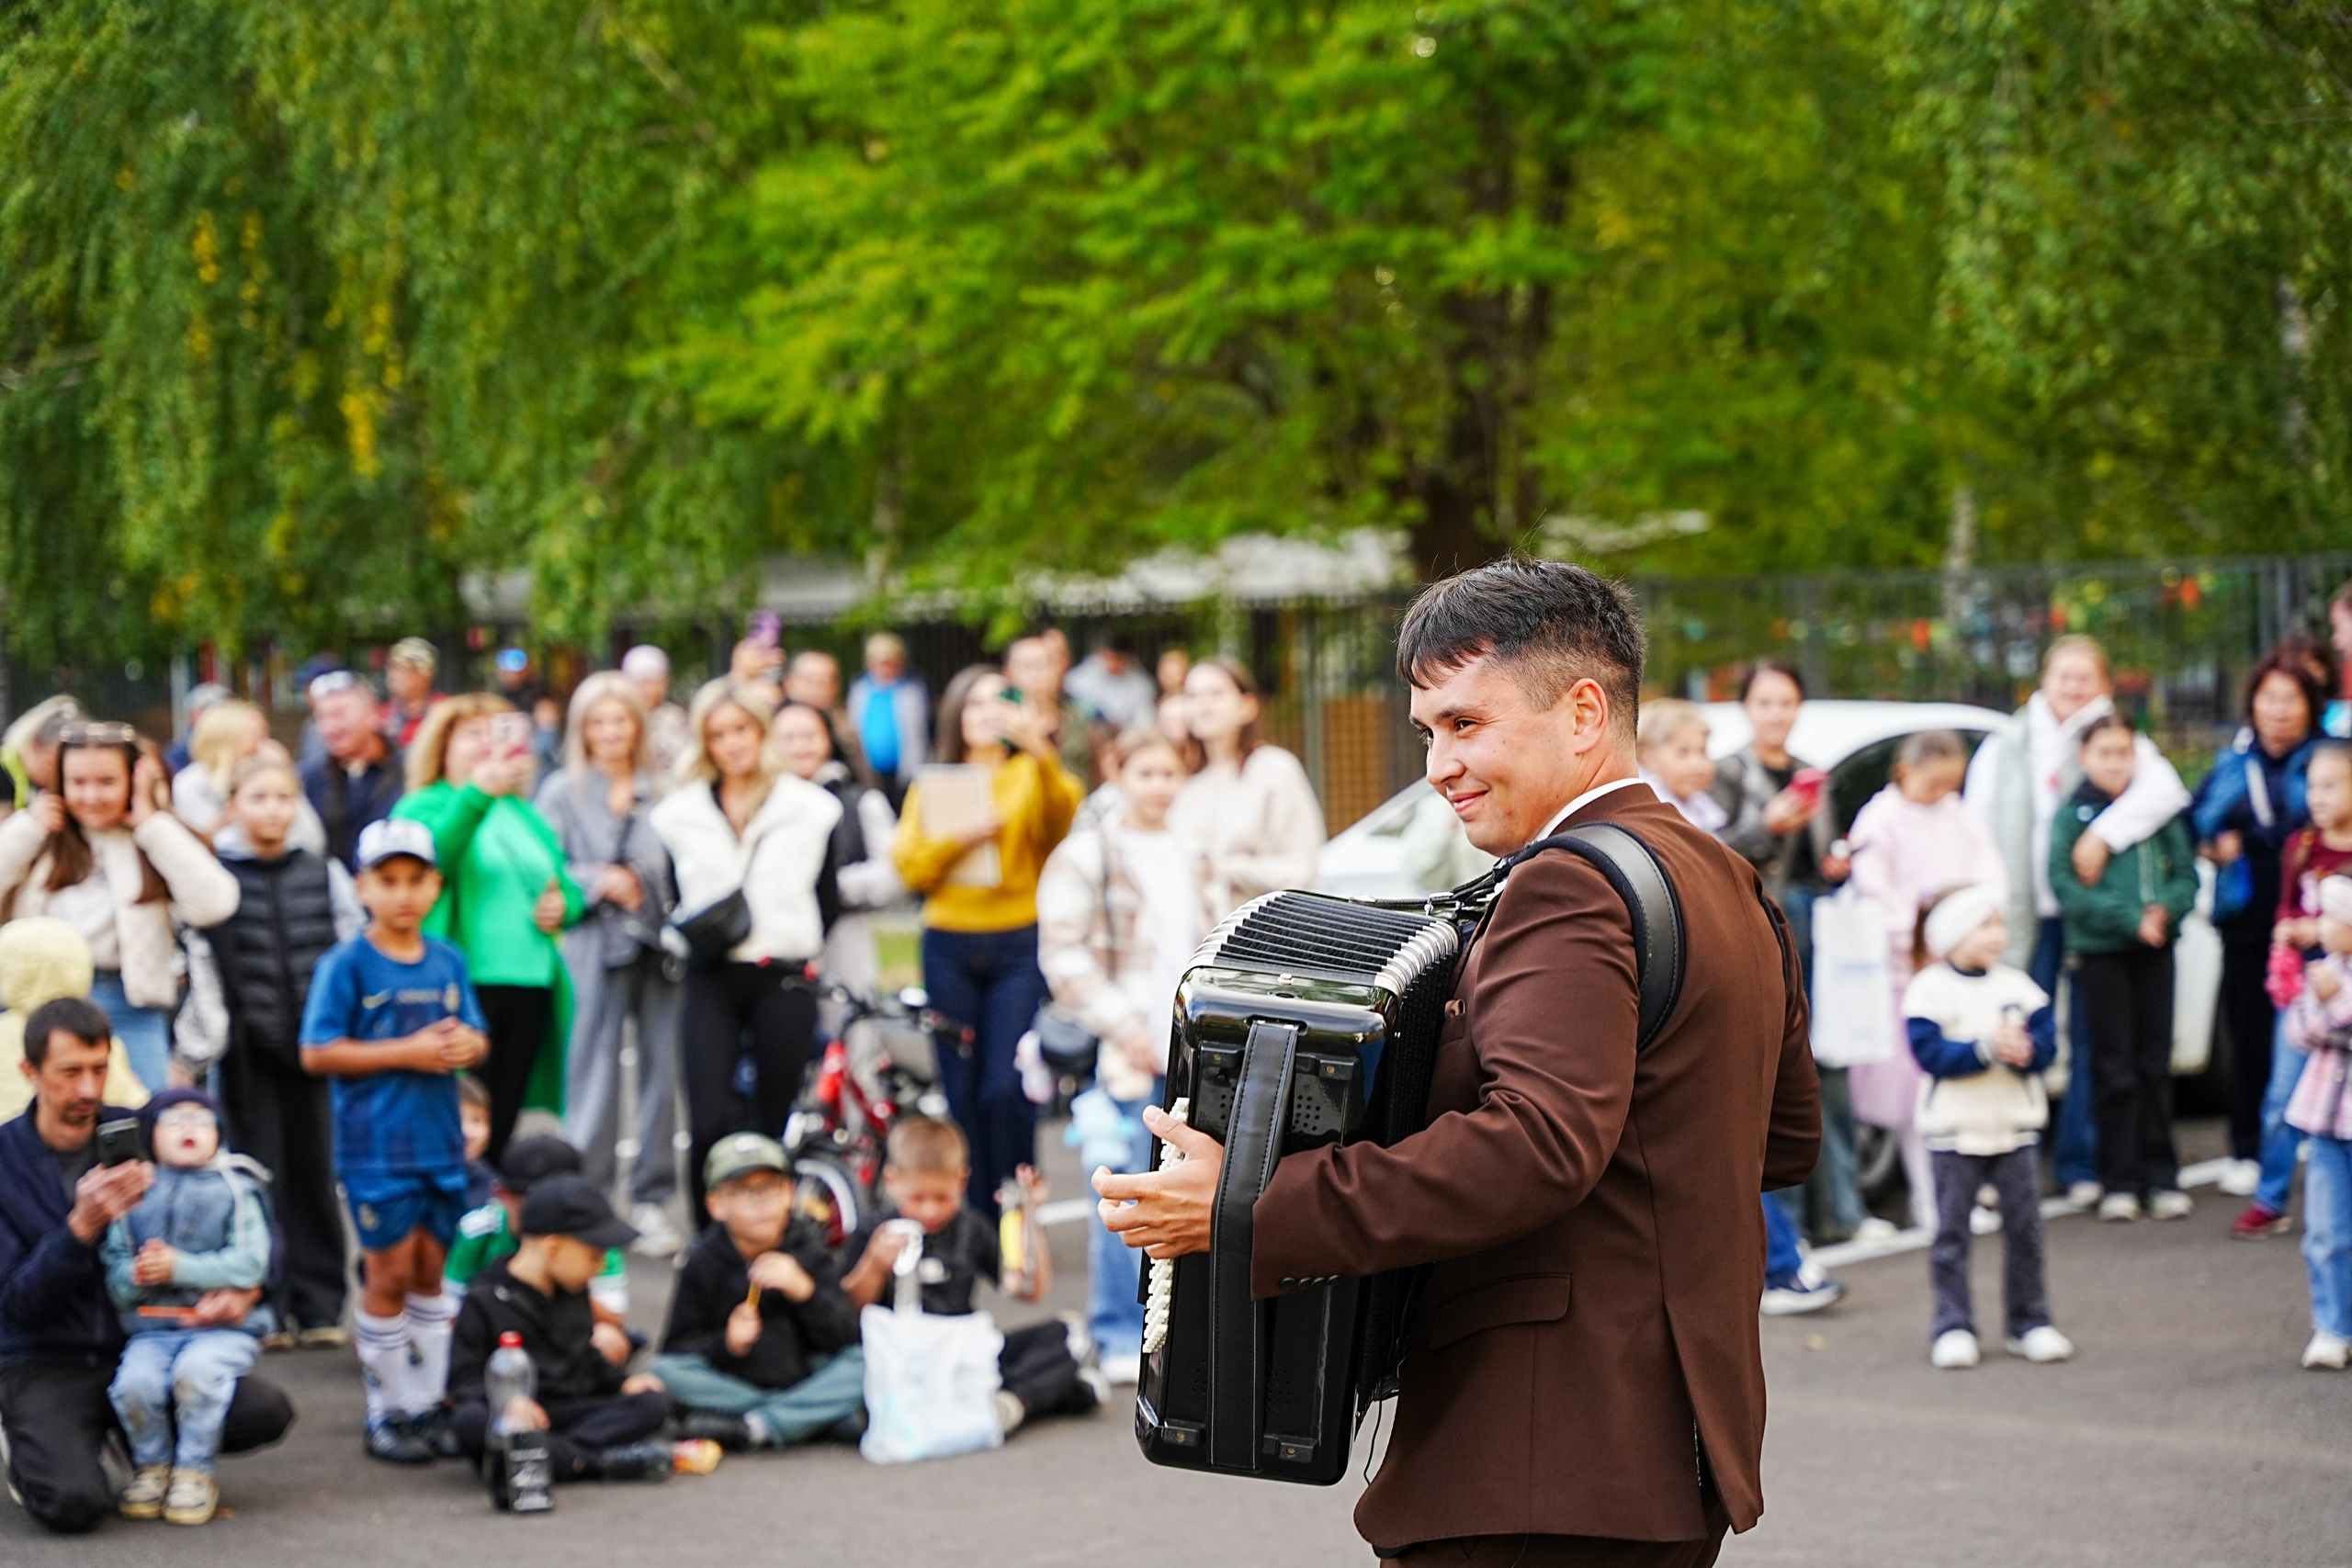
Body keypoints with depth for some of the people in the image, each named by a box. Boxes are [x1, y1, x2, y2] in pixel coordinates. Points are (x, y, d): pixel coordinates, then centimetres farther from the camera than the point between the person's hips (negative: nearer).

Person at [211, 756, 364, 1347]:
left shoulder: (325, 874, 11)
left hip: (315, 1046, 2)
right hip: (249, 1052, -2)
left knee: (314, 1174, 4)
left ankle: (319, 1307, 10)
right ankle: (263, 1307, 7)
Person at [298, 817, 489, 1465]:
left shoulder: (448, 961, 8)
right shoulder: (347, 965, -8)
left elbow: (477, 1037, 14)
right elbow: (318, 1053, -12)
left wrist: (465, 1043, -11)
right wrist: (408, 1052, -17)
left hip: (441, 1141, 5)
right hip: (377, 1146, -5)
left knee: (431, 1270, 12)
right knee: (391, 1275, 0)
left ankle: (427, 1403, 22)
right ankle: (387, 1413, 11)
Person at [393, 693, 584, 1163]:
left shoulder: (524, 815, 20)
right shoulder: (424, 806, 1)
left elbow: (569, 886, 26)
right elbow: (433, 855, -21)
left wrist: (564, 905, 3)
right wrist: (477, 792, -32)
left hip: (530, 984, 6)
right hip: (464, 984, -6)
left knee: (502, 1123, 8)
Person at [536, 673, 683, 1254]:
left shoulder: (660, 792, 11)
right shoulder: (562, 792, 7)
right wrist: (595, 882, -11)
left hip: (659, 945, 2)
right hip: (594, 946, -2)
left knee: (662, 1068, 2)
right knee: (594, 1072, -3)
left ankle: (652, 1199, 12)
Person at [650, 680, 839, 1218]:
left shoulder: (812, 808, 6)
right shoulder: (678, 814, 11)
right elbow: (666, 898, 19)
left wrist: (811, 953, 4)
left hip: (784, 979, -1)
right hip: (711, 981, 1)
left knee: (777, 1122, 2)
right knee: (709, 1123, -11)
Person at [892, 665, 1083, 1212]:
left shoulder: (1030, 775, 8)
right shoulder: (930, 785, 15)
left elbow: (1062, 813, -15)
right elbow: (909, 867, 4)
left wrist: (1040, 750, -32)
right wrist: (959, 839, -13)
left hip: (1019, 945, -2)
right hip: (949, 947, 2)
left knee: (1006, 1088, -11)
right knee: (961, 1090, 3)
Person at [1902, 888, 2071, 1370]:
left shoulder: (2017, 984, 6)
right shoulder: (1929, 988, -7)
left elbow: (2047, 1038, -1)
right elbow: (1930, 1053, -18)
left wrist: (2025, 1050, -23)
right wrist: (1987, 1049, -26)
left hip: (2016, 1126, 4)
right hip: (1954, 1130, -3)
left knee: (2025, 1228, 5)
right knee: (1951, 1232, 1)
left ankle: (2029, 1322, 15)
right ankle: (1953, 1328, 6)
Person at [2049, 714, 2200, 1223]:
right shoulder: (2074, 814, -1)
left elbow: (2186, 872, 8)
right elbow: (2065, 884, -10)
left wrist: (2165, 909, -13)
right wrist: (2129, 918, -17)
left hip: (2155, 948, 3)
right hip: (2099, 951, -3)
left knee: (2155, 1065, 7)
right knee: (2114, 1069, 0)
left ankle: (2160, 1177, 13)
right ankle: (2118, 1181, 6)